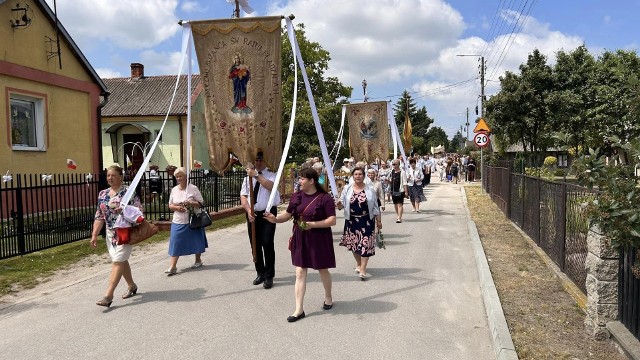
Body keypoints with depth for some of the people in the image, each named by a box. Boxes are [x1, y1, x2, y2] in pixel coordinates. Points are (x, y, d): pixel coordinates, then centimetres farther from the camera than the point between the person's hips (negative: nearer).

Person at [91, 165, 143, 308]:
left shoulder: (128, 191, -8)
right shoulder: (102, 194, 10)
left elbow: (139, 210, -10)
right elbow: (99, 216, 11)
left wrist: (124, 210, -26)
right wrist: (94, 234, 6)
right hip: (110, 233, 6)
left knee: (117, 261, -10)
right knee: (121, 260, 14)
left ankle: (108, 295, -12)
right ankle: (132, 286, 31)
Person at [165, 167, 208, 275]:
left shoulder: (193, 188, -5)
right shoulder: (174, 190, 7)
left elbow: (201, 203, -5)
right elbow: (170, 205, 11)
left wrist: (191, 203, -22)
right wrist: (177, 207, -11)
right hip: (178, 222, 3)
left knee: (196, 241, 8)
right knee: (175, 243, -3)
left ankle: (198, 260, 29)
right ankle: (172, 267, -3)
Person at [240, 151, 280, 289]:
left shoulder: (271, 174, -2)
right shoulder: (248, 177, 11)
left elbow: (270, 186, -25)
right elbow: (243, 196, 5)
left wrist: (256, 175, -27)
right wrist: (248, 211, -10)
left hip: (268, 213, -4)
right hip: (252, 214, 5)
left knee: (267, 244, -9)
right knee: (255, 245, 11)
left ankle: (269, 276, 3)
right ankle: (260, 273, 27)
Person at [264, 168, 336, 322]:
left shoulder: (324, 198, -13)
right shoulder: (296, 196, 3)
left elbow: (332, 220, -16)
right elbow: (288, 214, 10)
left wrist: (313, 224, -24)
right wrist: (275, 219, -9)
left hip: (319, 239, -4)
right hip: (300, 239, 4)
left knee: (323, 269, 15)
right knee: (300, 273, 2)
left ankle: (328, 297, 41)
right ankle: (299, 309, 8)